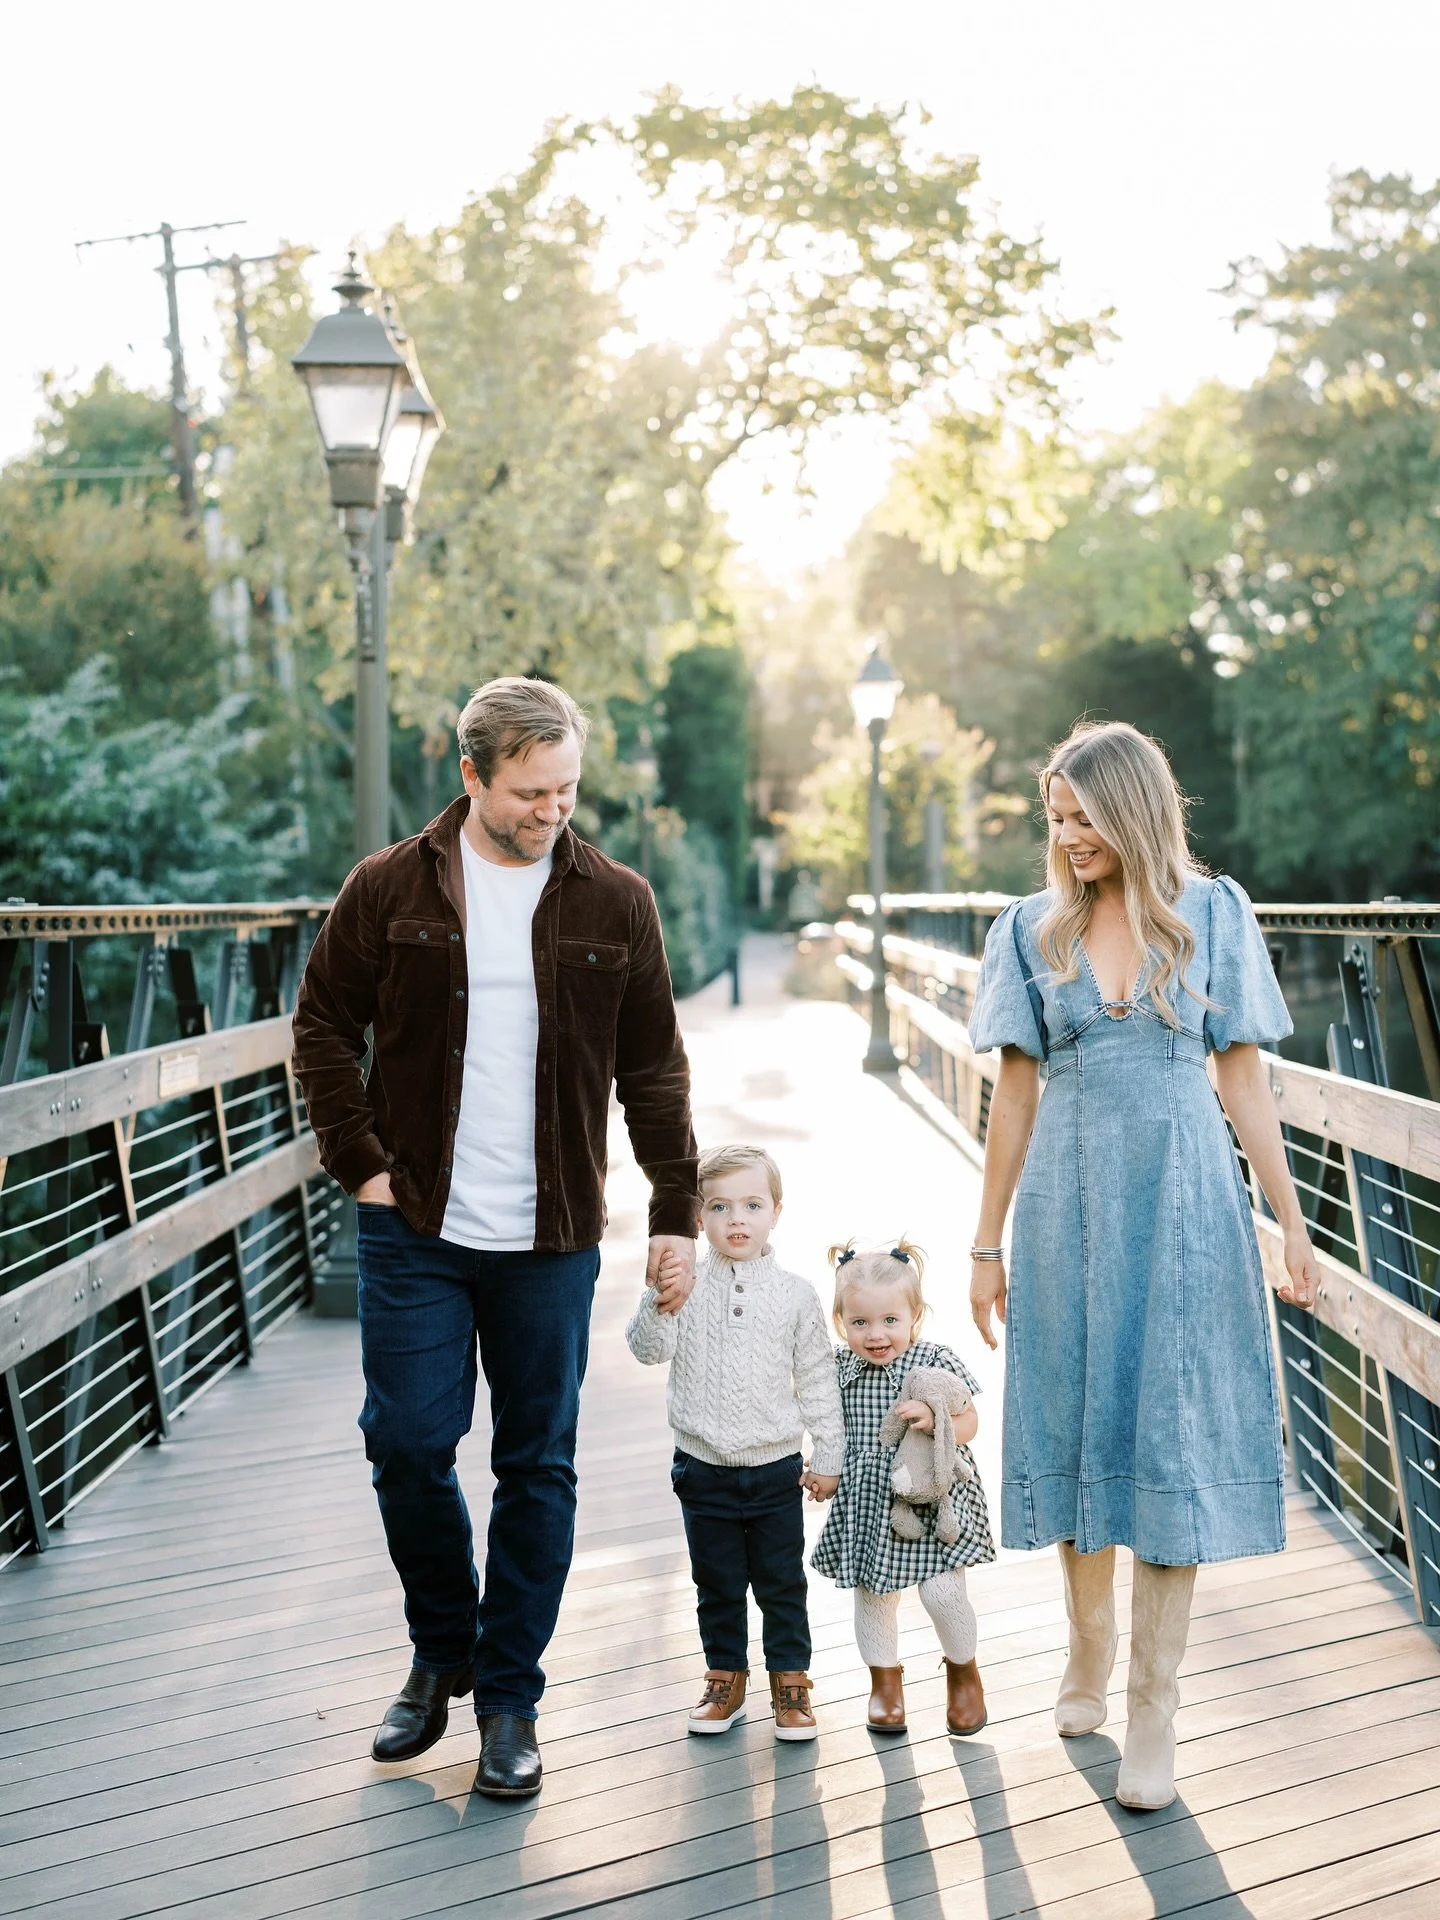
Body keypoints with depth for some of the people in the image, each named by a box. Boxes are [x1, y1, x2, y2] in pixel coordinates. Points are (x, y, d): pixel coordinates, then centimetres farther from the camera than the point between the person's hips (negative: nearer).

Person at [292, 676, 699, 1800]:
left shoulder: (615, 903, 2)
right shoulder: (392, 890, 1)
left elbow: (655, 1071, 5)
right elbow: (324, 1029, 7)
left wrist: (677, 1214, 1)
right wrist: (362, 1161, -3)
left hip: (552, 1241, 1)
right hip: (415, 1231, 0)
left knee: (539, 1467, 5)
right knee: (408, 1448, 0)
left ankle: (510, 1697, 20)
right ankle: (442, 1653, 26)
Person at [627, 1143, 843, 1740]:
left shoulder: (795, 1294, -3)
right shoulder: (686, 1287, -5)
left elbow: (817, 1381, 4)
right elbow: (648, 1349, -14)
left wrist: (827, 1456, 5)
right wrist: (658, 1304, -33)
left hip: (777, 1469, 0)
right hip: (704, 1469, 0)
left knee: (782, 1584, 10)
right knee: (716, 1585, 13)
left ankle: (790, 1681, 25)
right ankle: (725, 1679, 28)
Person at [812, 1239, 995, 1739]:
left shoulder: (937, 1362, -13)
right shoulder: (840, 1369, -3)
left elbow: (968, 1425, -10)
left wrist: (935, 1420, -28)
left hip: (932, 1498, -3)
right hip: (868, 1502, 3)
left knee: (943, 1592, -6)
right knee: (873, 1597, 12)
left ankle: (962, 1668, 25)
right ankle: (885, 1678, 37)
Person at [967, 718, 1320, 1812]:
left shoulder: (1213, 913, 1)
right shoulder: (1035, 929, 5)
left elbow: (1243, 1075, 2)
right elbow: (1019, 1087, 7)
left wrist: (1292, 1221, 0)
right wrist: (988, 1242, 7)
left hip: (1183, 1199, -2)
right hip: (1069, 1201, 2)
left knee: (1173, 1435, 0)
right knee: (1076, 1421, 10)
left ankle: (1155, 1706, 8)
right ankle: (1089, 1651, 30)